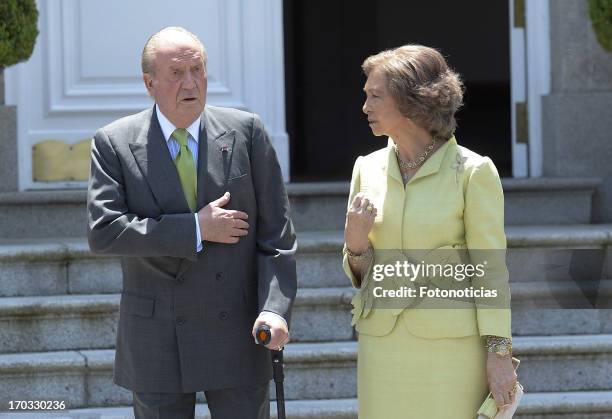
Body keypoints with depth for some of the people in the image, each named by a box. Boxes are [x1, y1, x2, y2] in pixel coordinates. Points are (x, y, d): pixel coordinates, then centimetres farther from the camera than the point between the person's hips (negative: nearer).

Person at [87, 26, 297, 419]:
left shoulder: (245, 132, 0)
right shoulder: (115, 144, -2)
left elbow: (275, 230, -1)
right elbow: (103, 231, -13)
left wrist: (275, 308, -13)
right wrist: (196, 229, -17)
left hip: (236, 337, 0)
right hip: (155, 339, 0)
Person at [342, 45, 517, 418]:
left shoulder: (472, 171, -6)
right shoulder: (368, 168, 8)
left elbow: (491, 270, -6)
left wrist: (499, 352, -11)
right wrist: (356, 245, -8)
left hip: (450, 345, -4)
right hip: (382, 344, 5)